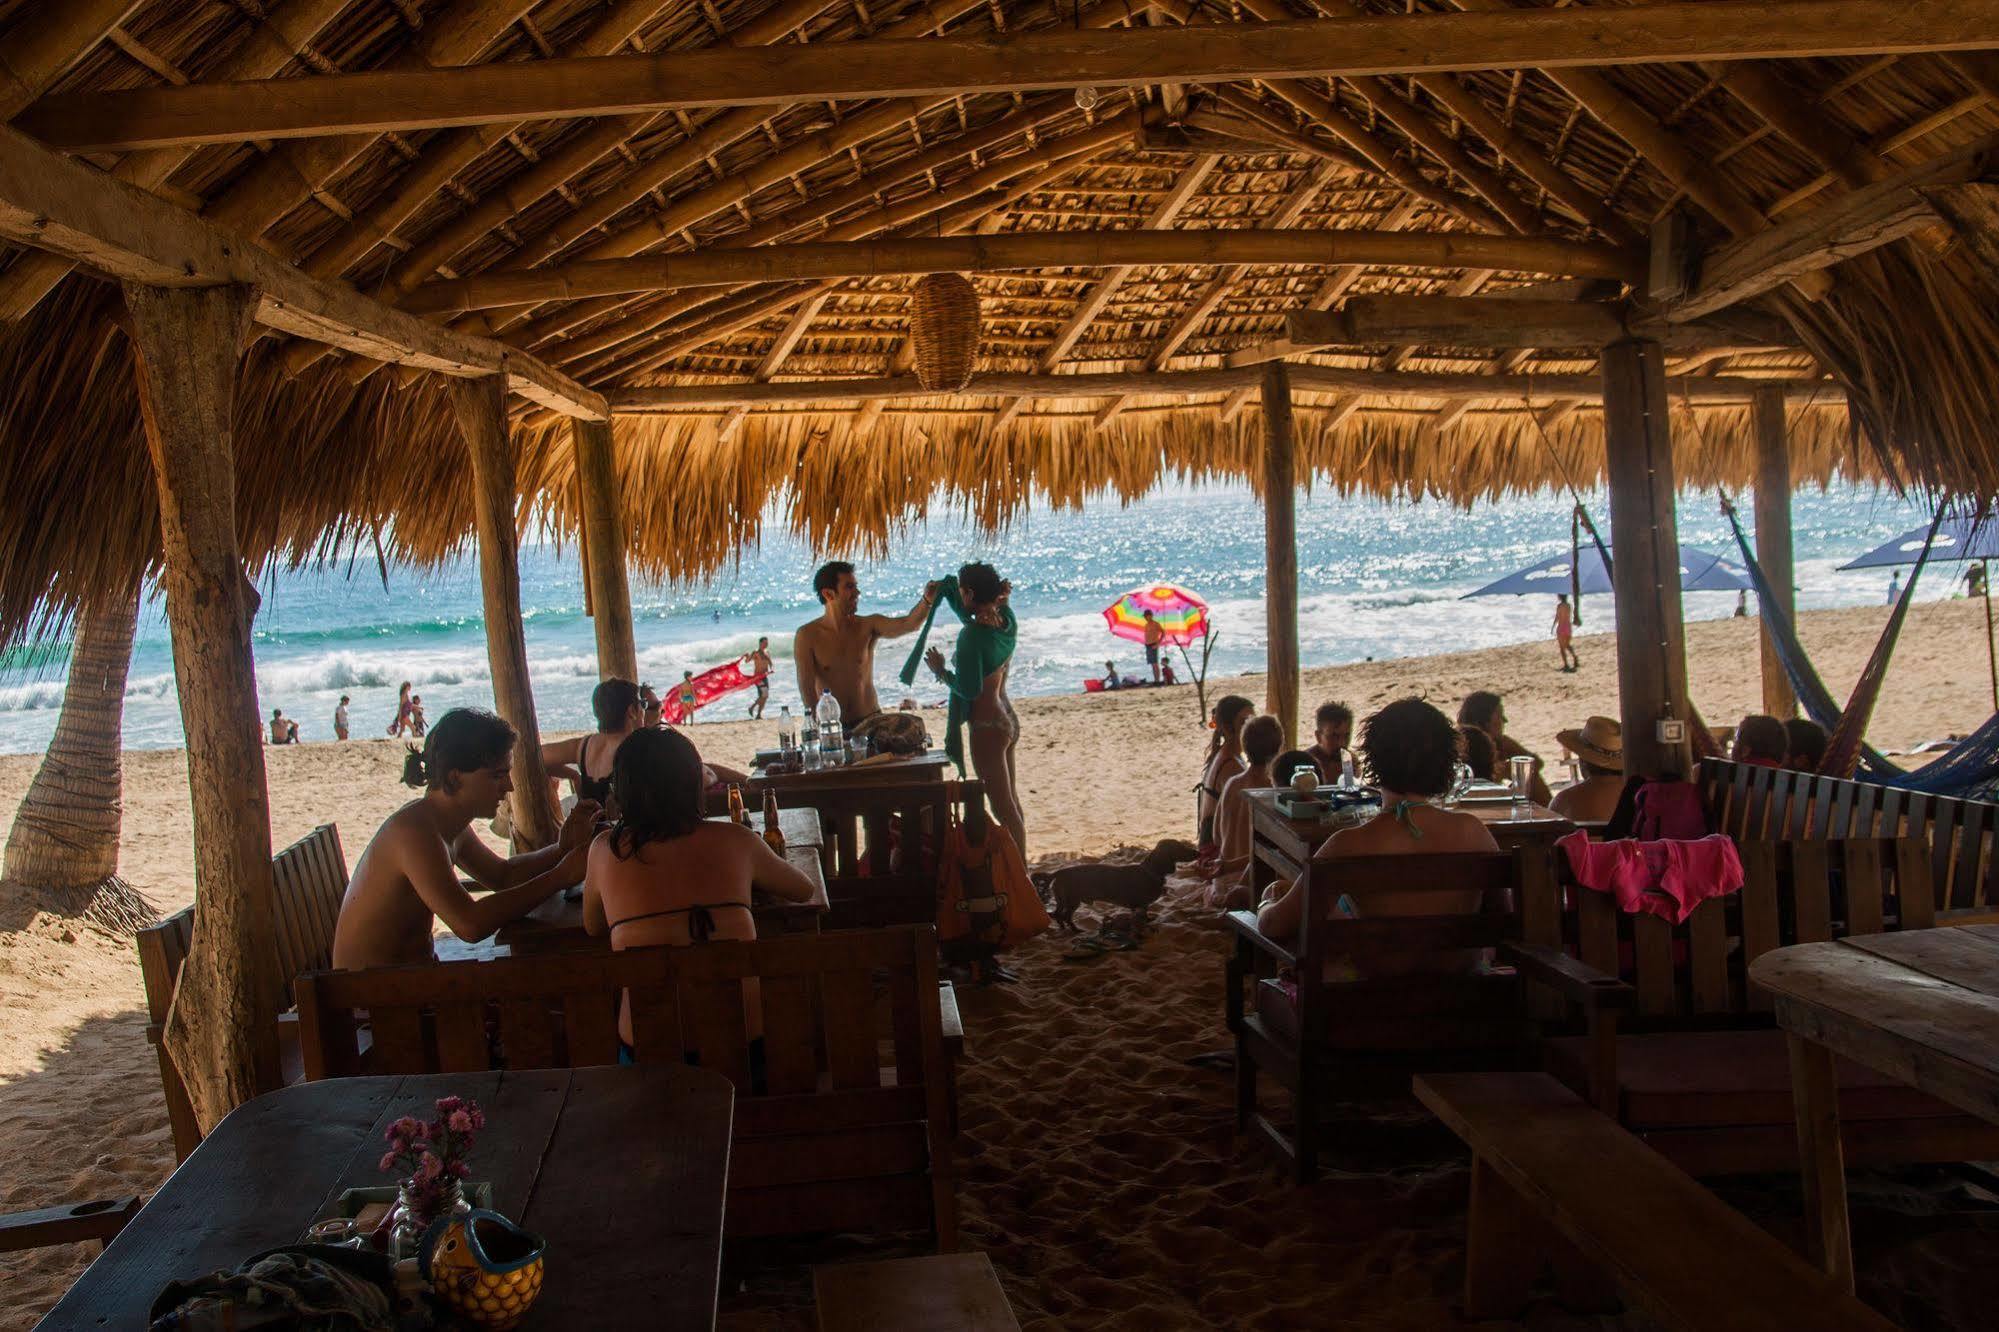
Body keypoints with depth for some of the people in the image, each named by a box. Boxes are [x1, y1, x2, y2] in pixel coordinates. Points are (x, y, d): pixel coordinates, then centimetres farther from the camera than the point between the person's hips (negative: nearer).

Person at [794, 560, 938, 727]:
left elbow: (909, 624, -15)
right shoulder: (807, 635, -7)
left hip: (871, 721, 2)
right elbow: (807, 688, -10)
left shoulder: (868, 626, 0)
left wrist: (927, 600, -34)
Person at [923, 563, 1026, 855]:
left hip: (987, 728, -9)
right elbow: (969, 614, 21)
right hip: (1009, 721, 9)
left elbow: (969, 689, -23)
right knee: (1012, 805, 18)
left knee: (1004, 810, -1)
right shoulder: (1006, 621, 2)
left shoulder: (972, 634, -23)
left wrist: (941, 671, -7)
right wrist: (945, 588, 7)